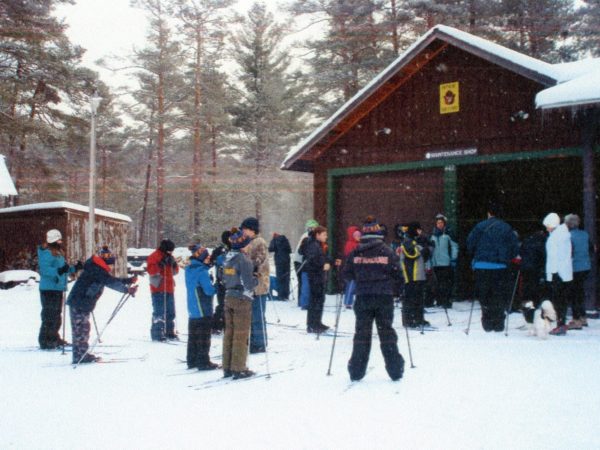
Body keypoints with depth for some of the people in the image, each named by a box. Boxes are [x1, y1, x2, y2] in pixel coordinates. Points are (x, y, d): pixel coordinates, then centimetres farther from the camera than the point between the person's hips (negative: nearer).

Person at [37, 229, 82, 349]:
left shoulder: (58, 253, 18)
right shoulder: (46, 253, -11)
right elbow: (45, 269, -24)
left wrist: (74, 268, 17)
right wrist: (58, 271, -36)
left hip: (58, 288, 10)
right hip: (49, 289, -10)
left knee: (57, 315, 16)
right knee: (49, 315, -10)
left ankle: (54, 339, 26)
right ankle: (45, 341, -7)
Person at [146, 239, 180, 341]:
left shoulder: (169, 257, 16)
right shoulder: (154, 256, -7)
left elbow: (175, 271, 18)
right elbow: (151, 270, -18)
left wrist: (173, 263, 0)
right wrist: (160, 265, -28)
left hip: (169, 288, 8)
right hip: (158, 289, -8)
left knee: (170, 312, 13)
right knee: (159, 312, -11)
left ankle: (169, 332, 23)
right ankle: (157, 334, -9)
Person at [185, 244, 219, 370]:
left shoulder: (189, 269, 7)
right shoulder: (202, 272, -20)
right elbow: (209, 290, -21)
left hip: (192, 309, 8)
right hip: (203, 310, -8)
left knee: (193, 335, 14)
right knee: (203, 336, -1)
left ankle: (192, 360, 20)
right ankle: (203, 362, 2)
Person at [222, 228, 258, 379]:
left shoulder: (227, 258, 6)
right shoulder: (244, 259, -17)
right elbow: (248, 283, -19)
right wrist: (257, 280, -1)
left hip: (229, 298, 7)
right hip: (242, 299, -7)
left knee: (229, 332, 12)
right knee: (241, 334, 0)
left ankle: (227, 368, 19)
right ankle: (239, 369, 4)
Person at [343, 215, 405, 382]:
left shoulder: (355, 253, 0)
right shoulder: (387, 252, -2)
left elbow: (347, 274, 2)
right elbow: (397, 273, -3)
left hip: (363, 298, 1)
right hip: (384, 297, -1)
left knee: (361, 333, 8)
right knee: (386, 332, 9)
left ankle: (356, 371, 8)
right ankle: (395, 370, 10)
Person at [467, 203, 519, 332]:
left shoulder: (480, 226, 0)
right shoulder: (507, 228, 1)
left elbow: (470, 244, 0)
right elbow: (515, 247, 1)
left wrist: (476, 256, 17)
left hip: (482, 267, 0)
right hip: (500, 267, 0)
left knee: (484, 297, 9)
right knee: (500, 296, 6)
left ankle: (487, 323, 9)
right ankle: (498, 323, 3)